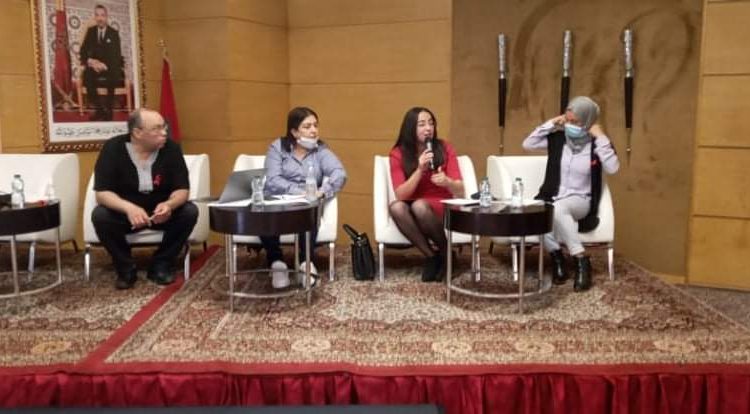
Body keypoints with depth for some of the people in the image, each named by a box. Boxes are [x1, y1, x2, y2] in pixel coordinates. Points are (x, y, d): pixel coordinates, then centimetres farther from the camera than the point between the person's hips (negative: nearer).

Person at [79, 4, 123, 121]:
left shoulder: (114, 33, 1)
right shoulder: (90, 31, 8)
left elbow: (116, 55, -8)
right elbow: (83, 51, 3)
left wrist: (104, 65, -25)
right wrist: (90, 61, -19)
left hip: (110, 66, -2)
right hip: (94, 65, 2)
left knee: (113, 76, -36)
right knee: (87, 75, -31)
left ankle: (108, 110, -21)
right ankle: (100, 109, -17)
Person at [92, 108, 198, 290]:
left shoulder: (171, 148, -14)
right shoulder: (112, 148, -17)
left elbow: (182, 189, -13)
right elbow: (102, 193, -21)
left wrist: (169, 204, -38)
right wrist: (129, 208, -42)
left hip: (161, 210, 1)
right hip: (124, 212, -1)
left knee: (190, 211, -26)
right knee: (99, 215, -29)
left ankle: (161, 265, -7)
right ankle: (126, 269, -8)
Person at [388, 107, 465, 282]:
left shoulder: (445, 149, -4)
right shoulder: (398, 154, -4)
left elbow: (460, 192, -7)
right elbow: (401, 195, -12)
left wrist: (447, 182, -30)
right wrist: (420, 170, -24)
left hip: (444, 209, -1)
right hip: (413, 212, 1)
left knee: (419, 206, -34)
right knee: (396, 207, -32)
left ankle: (445, 253, -10)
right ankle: (432, 256, -18)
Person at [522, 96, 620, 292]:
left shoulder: (597, 144, -3)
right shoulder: (557, 138, 4)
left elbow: (612, 168, -19)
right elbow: (527, 144, 0)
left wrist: (601, 137, -18)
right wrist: (550, 124, -4)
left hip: (580, 202, -2)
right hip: (551, 199, 2)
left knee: (558, 208, -38)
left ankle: (581, 261, -28)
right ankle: (557, 257, -14)